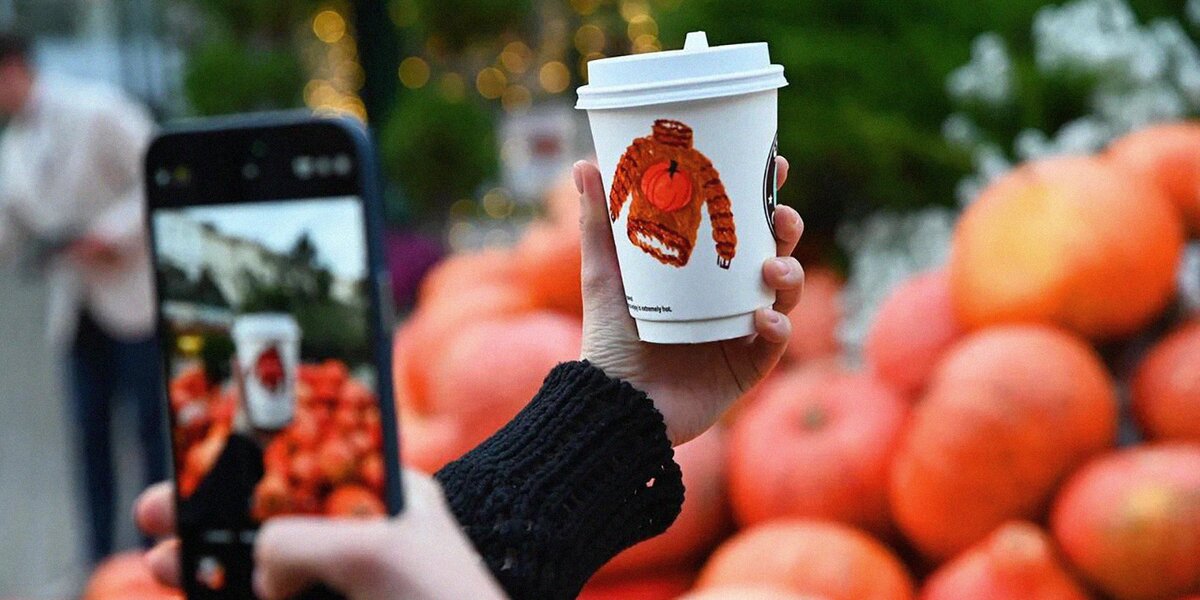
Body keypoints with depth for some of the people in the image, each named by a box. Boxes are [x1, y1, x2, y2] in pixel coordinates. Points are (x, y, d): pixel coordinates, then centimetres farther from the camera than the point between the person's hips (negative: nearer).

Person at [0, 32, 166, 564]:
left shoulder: (95, 111, -11)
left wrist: (114, 231, -20)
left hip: (133, 293, -6)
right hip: (76, 307, 6)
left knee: (154, 421, 0)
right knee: (90, 426, 5)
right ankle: (101, 557, 12)